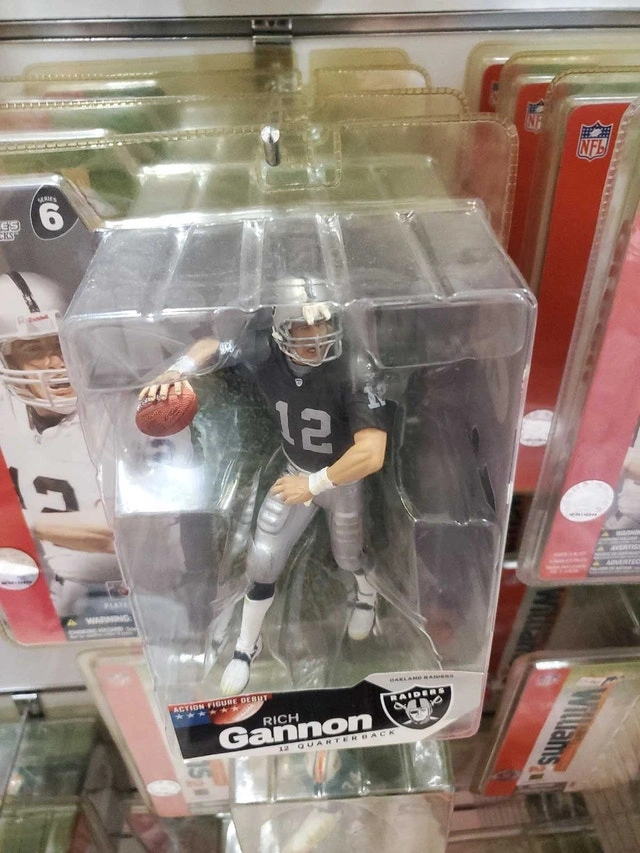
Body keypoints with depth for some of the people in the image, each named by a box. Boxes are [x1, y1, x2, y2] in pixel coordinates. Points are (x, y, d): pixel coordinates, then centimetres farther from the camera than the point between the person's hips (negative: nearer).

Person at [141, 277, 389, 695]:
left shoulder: (354, 370, -37)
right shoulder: (265, 350, -25)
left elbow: (371, 454, -41)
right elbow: (214, 346, -6)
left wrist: (315, 484, -30)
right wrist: (178, 371, -27)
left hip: (344, 478, -3)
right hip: (296, 471, 3)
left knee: (347, 557, 21)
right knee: (263, 559, 5)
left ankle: (367, 592, 61)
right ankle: (247, 646, 32)